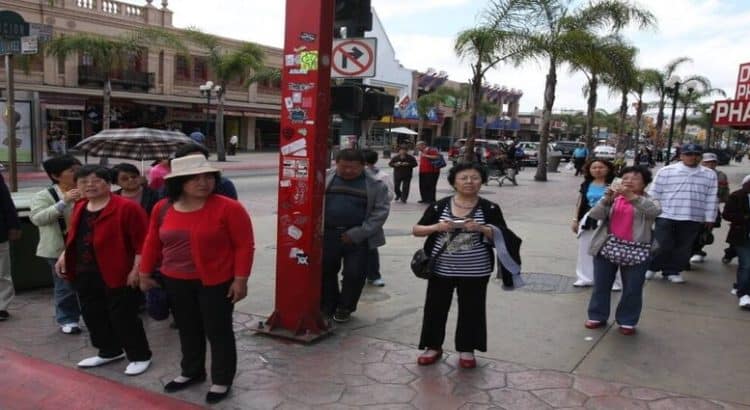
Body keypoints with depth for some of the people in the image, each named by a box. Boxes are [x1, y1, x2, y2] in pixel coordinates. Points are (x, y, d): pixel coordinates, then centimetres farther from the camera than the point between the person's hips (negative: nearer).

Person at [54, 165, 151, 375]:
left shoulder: (126, 207, -14)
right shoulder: (79, 208, 12)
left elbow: (142, 240, -15)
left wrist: (136, 269, -18)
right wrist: (64, 255, 16)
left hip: (117, 274, -8)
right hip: (84, 274, 8)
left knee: (123, 317, -1)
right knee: (93, 315, 16)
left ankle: (140, 356, 14)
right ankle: (109, 351, 34)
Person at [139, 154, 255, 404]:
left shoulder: (228, 208, -15)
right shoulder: (163, 208, 1)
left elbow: (244, 246, -13)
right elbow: (152, 243, 12)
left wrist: (240, 279, -16)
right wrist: (145, 273, 15)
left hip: (216, 282, -5)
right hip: (175, 282, 5)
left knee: (218, 331, 5)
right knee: (187, 330, 19)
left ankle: (222, 380, 21)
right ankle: (192, 372, 38)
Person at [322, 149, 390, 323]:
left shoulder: (375, 185, -2)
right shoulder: (325, 179, 3)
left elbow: (381, 211, -8)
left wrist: (357, 234, -14)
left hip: (358, 238, -2)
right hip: (327, 235, 2)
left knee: (354, 274, 4)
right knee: (325, 272, 12)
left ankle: (345, 308, 26)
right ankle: (327, 307, 31)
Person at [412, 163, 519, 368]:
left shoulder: (490, 209, -3)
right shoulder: (439, 206, -1)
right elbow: (416, 230, 3)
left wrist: (482, 229, -21)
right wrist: (436, 227, -16)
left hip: (475, 271, -1)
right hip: (441, 269, 1)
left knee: (471, 309, 9)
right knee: (435, 307, 9)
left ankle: (466, 349, 27)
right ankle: (434, 346, 28)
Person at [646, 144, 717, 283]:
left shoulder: (709, 175, 6)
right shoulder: (666, 171, -2)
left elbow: (711, 199, 8)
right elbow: (654, 194, 2)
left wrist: (710, 218, 7)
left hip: (693, 219, 3)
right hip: (666, 216, -3)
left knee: (683, 248, 8)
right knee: (663, 246, -2)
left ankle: (672, 271, 21)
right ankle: (651, 267, 19)